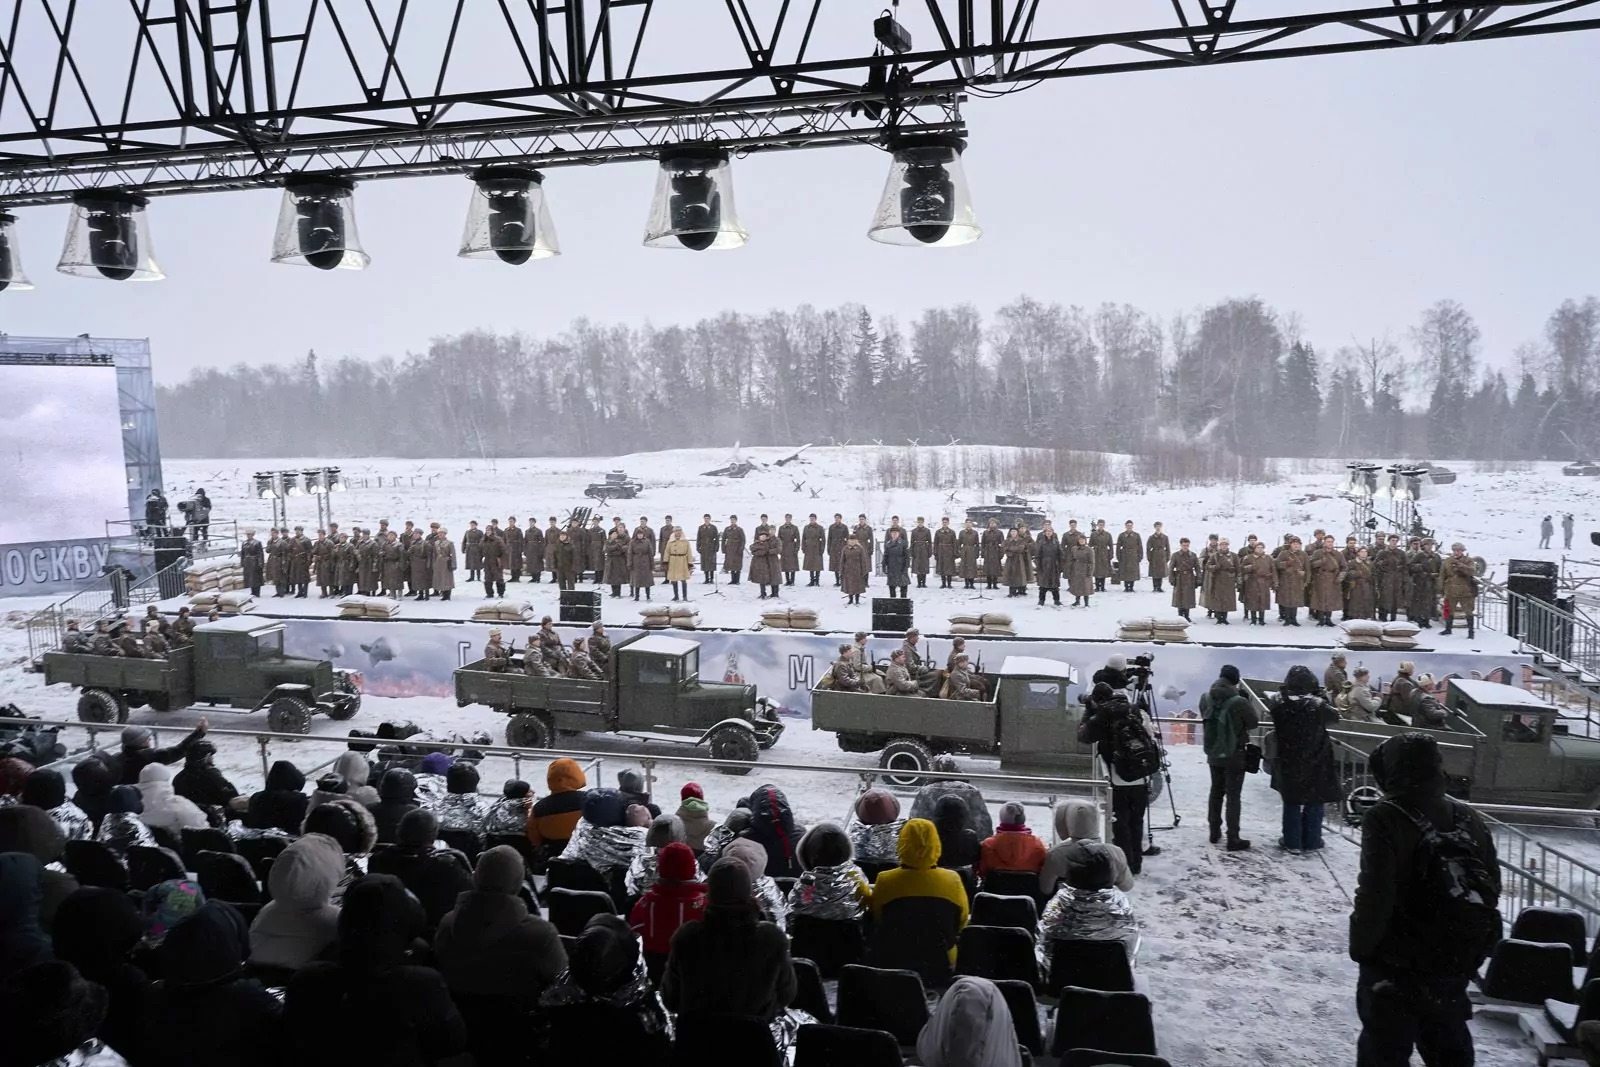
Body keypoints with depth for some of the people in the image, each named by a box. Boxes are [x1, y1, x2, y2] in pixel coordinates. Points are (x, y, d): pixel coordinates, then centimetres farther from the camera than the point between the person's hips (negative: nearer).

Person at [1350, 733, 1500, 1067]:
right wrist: (1470, 945, 19)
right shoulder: (1469, 818, 4)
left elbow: (1376, 894, -22)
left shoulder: (1385, 818, -18)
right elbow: (1491, 887, 10)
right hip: (1455, 963, 6)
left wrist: (1361, 946, -8)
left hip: (1396, 963, -6)